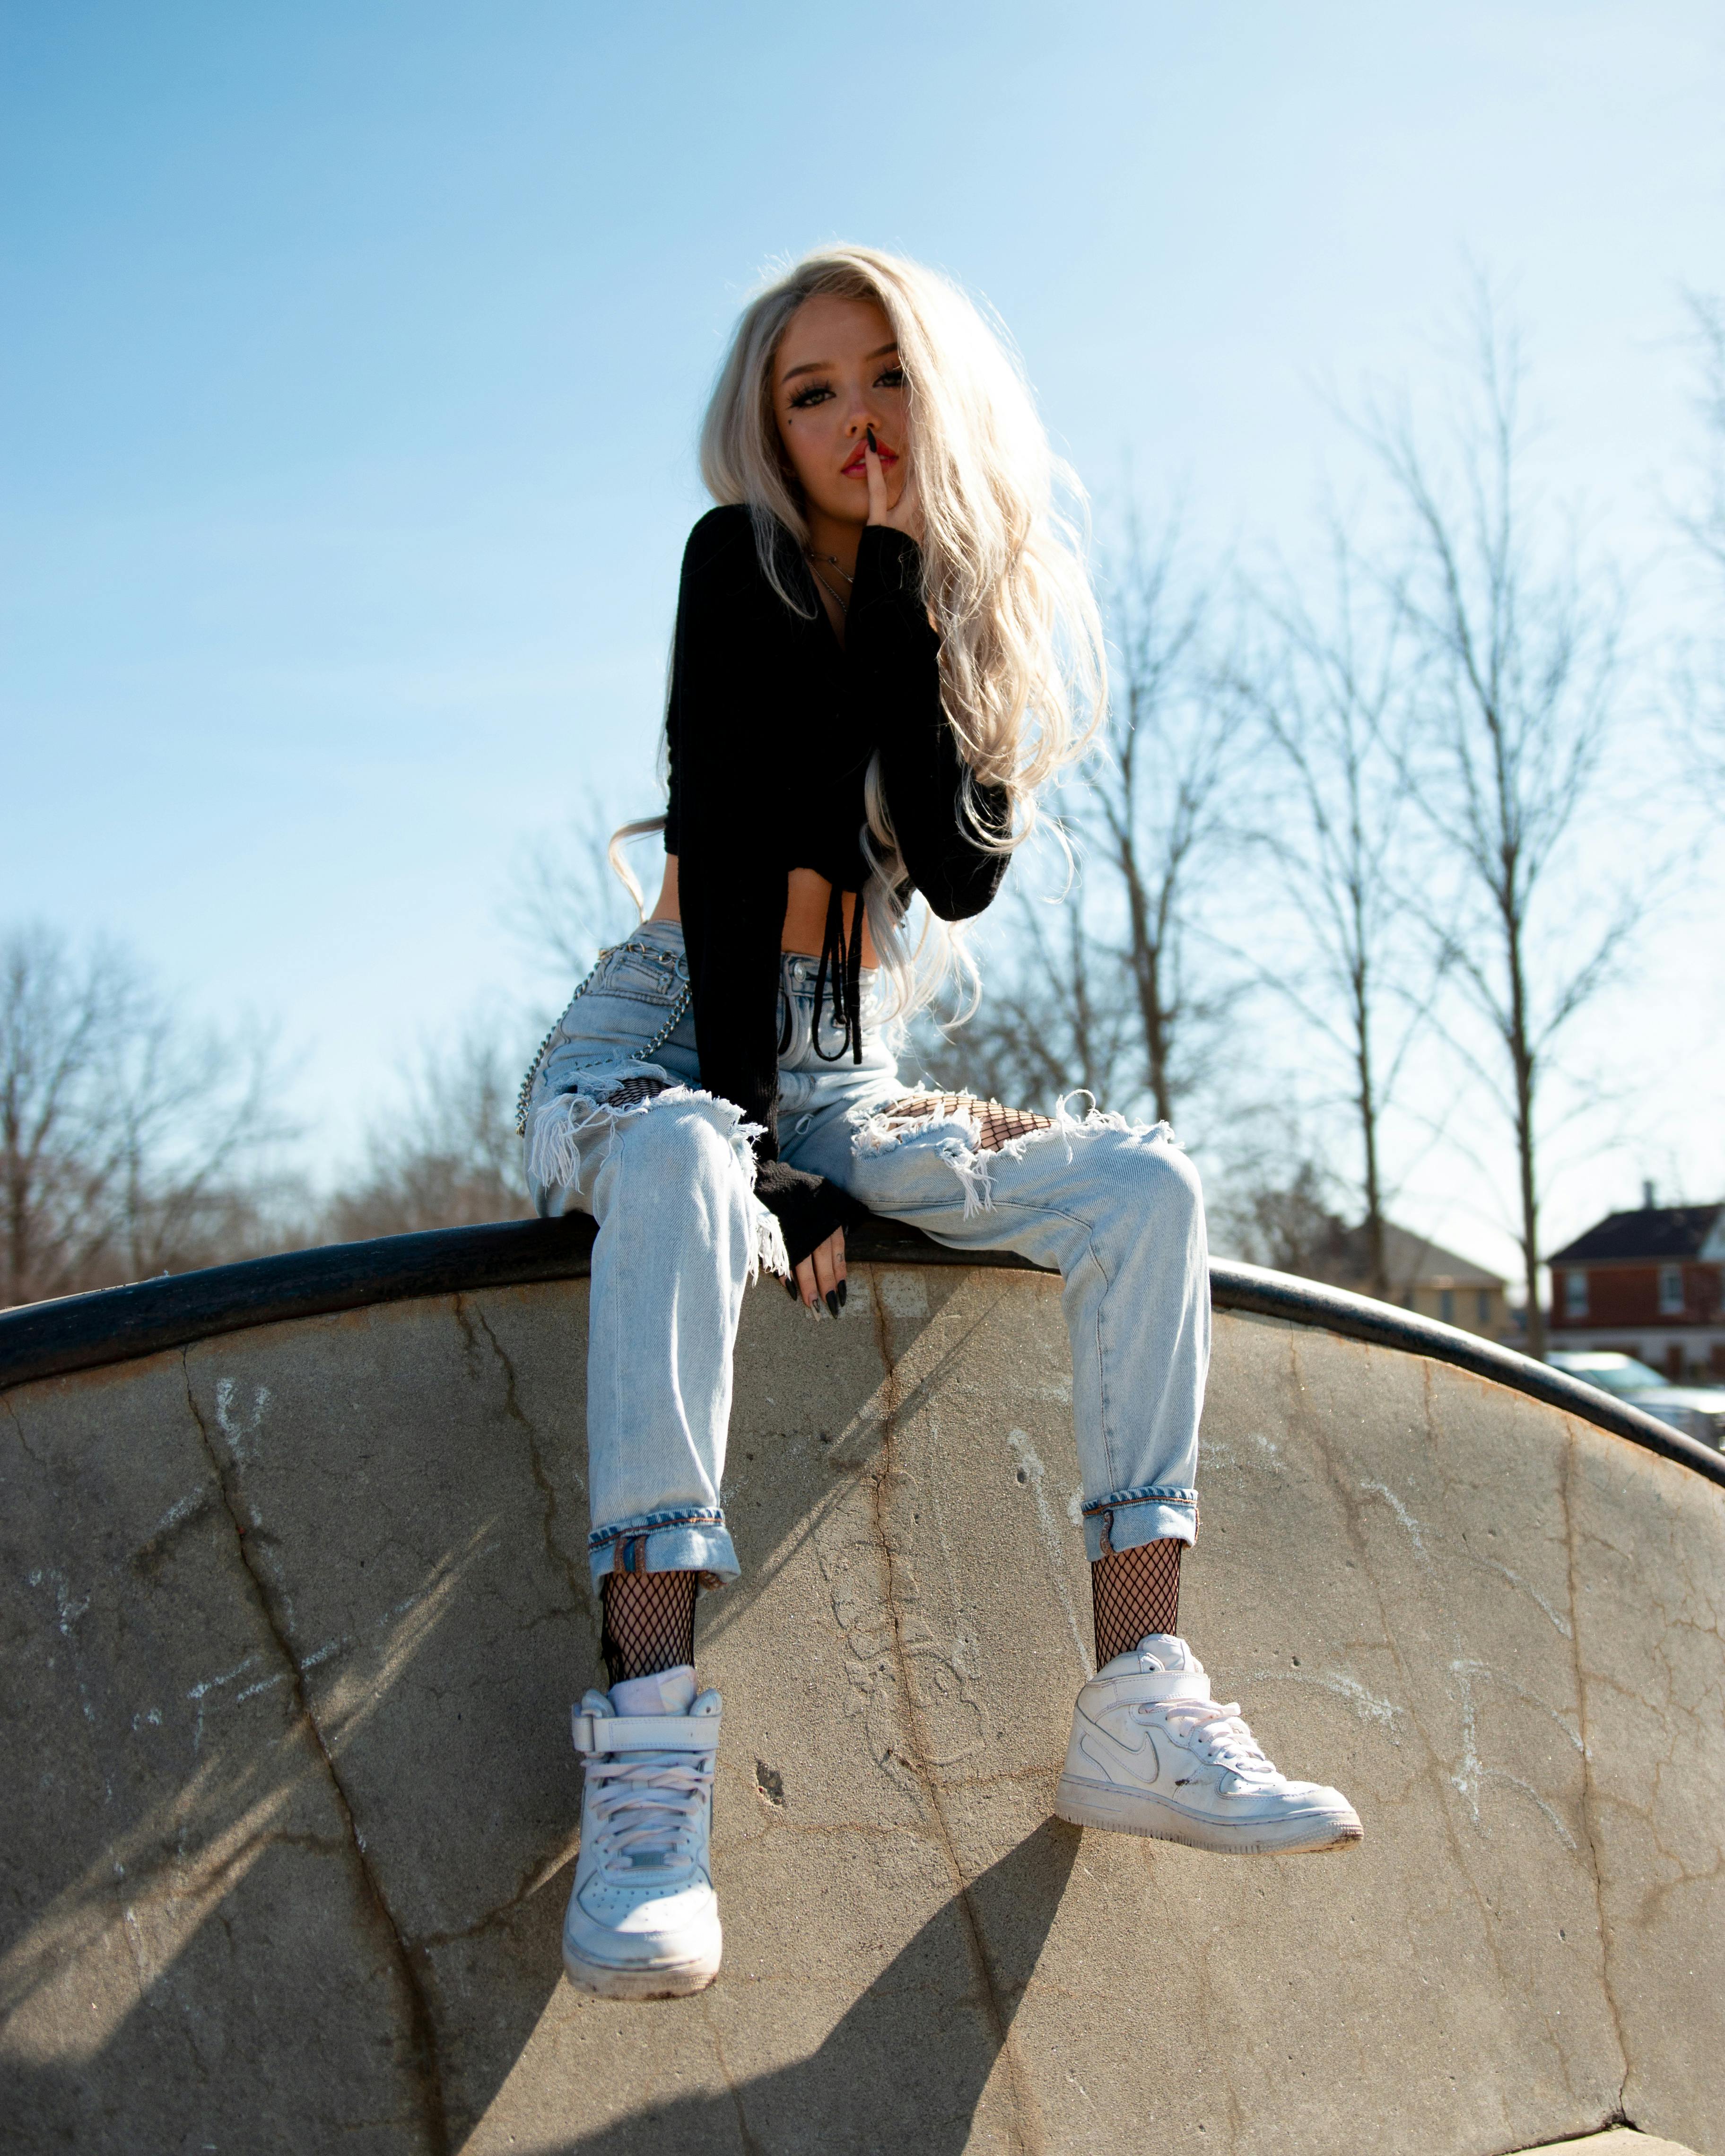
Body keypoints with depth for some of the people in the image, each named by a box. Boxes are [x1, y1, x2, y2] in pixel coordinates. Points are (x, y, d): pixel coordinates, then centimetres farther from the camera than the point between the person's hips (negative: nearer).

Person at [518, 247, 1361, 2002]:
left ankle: (1138, 1709, -23)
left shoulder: (985, 617, 8)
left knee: (1147, 1187, -16)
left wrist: (910, 595, -14)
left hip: (848, 1080, 5)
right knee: (675, 1165, -40)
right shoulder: (741, 560, -3)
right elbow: (727, 847, -14)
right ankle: (649, 1768, -49)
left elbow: (963, 872, -9)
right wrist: (752, 1134, -24)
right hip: (662, 1037, -5)